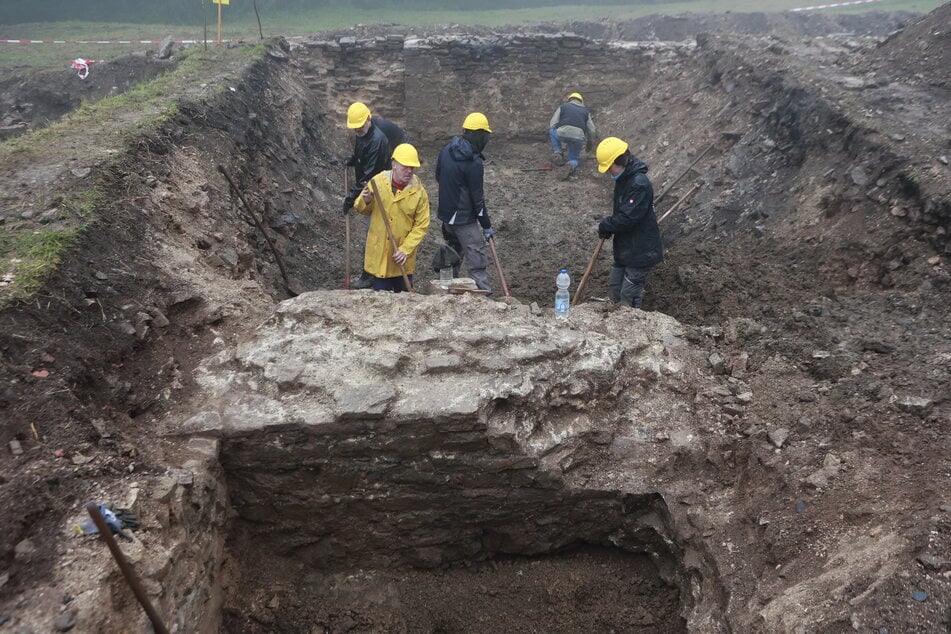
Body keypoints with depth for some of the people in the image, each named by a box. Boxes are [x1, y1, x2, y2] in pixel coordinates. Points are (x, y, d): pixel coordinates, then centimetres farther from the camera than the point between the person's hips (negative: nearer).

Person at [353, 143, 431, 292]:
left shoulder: (419, 192, -9)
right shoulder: (377, 182, -5)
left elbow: (421, 226, -7)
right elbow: (363, 210, 8)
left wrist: (405, 249, -16)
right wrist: (366, 201, -16)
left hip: (402, 258, -1)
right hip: (379, 253, 1)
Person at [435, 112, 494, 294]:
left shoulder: (446, 149, 2)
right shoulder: (474, 163, -21)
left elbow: (438, 176, 16)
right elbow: (477, 198, -17)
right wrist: (487, 225, -8)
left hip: (445, 212, 8)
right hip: (464, 219, -8)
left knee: (454, 253, 23)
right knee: (477, 261, -3)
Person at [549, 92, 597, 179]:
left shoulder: (563, 106, 22)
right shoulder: (585, 111, 27)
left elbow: (552, 124, 15)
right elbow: (592, 131, 24)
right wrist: (590, 144, 42)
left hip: (562, 133, -1)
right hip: (578, 137, 1)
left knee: (551, 131, 35)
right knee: (575, 158, 26)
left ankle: (559, 154, 20)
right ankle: (573, 164, -11)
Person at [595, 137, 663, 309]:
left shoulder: (639, 184, -25)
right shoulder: (623, 179, 6)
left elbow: (627, 218, -28)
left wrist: (605, 227, -13)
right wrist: (607, 227, 3)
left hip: (641, 251, -10)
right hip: (624, 248, 10)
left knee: (629, 295, -2)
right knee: (615, 287, 19)